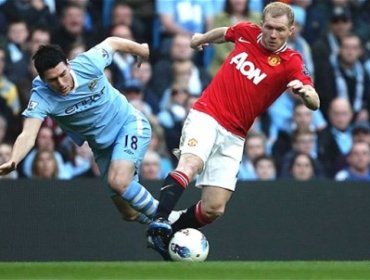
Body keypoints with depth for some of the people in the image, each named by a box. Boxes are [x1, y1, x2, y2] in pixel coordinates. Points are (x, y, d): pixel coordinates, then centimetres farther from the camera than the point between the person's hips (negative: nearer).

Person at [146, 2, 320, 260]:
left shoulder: (291, 63, -5)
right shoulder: (246, 32, 2)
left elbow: (314, 102, -19)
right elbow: (224, 33, 27)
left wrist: (305, 92, -41)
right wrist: (203, 38, 43)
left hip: (234, 137, 1)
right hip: (206, 115, -1)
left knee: (214, 209, -7)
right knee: (190, 164, -32)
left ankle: (170, 237, 13)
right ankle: (160, 222, -42)